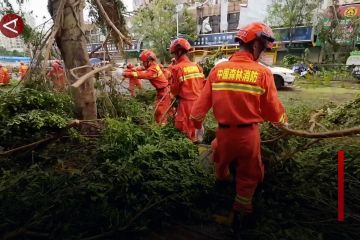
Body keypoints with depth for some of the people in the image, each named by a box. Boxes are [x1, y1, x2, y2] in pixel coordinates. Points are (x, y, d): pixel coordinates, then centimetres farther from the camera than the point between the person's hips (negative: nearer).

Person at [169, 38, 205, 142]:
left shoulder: (177, 68, -12)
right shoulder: (197, 66, 3)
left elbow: (175, 88, -6)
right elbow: (203, 83, 6)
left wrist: (176, 95, 15)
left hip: (186, 102, -6)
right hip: (199, 100, 6)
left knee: (185, 128, 7)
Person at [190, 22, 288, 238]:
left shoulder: (218, 70, -6)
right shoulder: (263, 73, -12)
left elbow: (202, 103, -2)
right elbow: (273, 110, -7)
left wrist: (198, 125, 16)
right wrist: (284, 121, 17)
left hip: (224, 132, 2)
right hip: (249, 134, -2)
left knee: (221, 163, 32)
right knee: (248, 177, 19)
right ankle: (240, 214, 34)